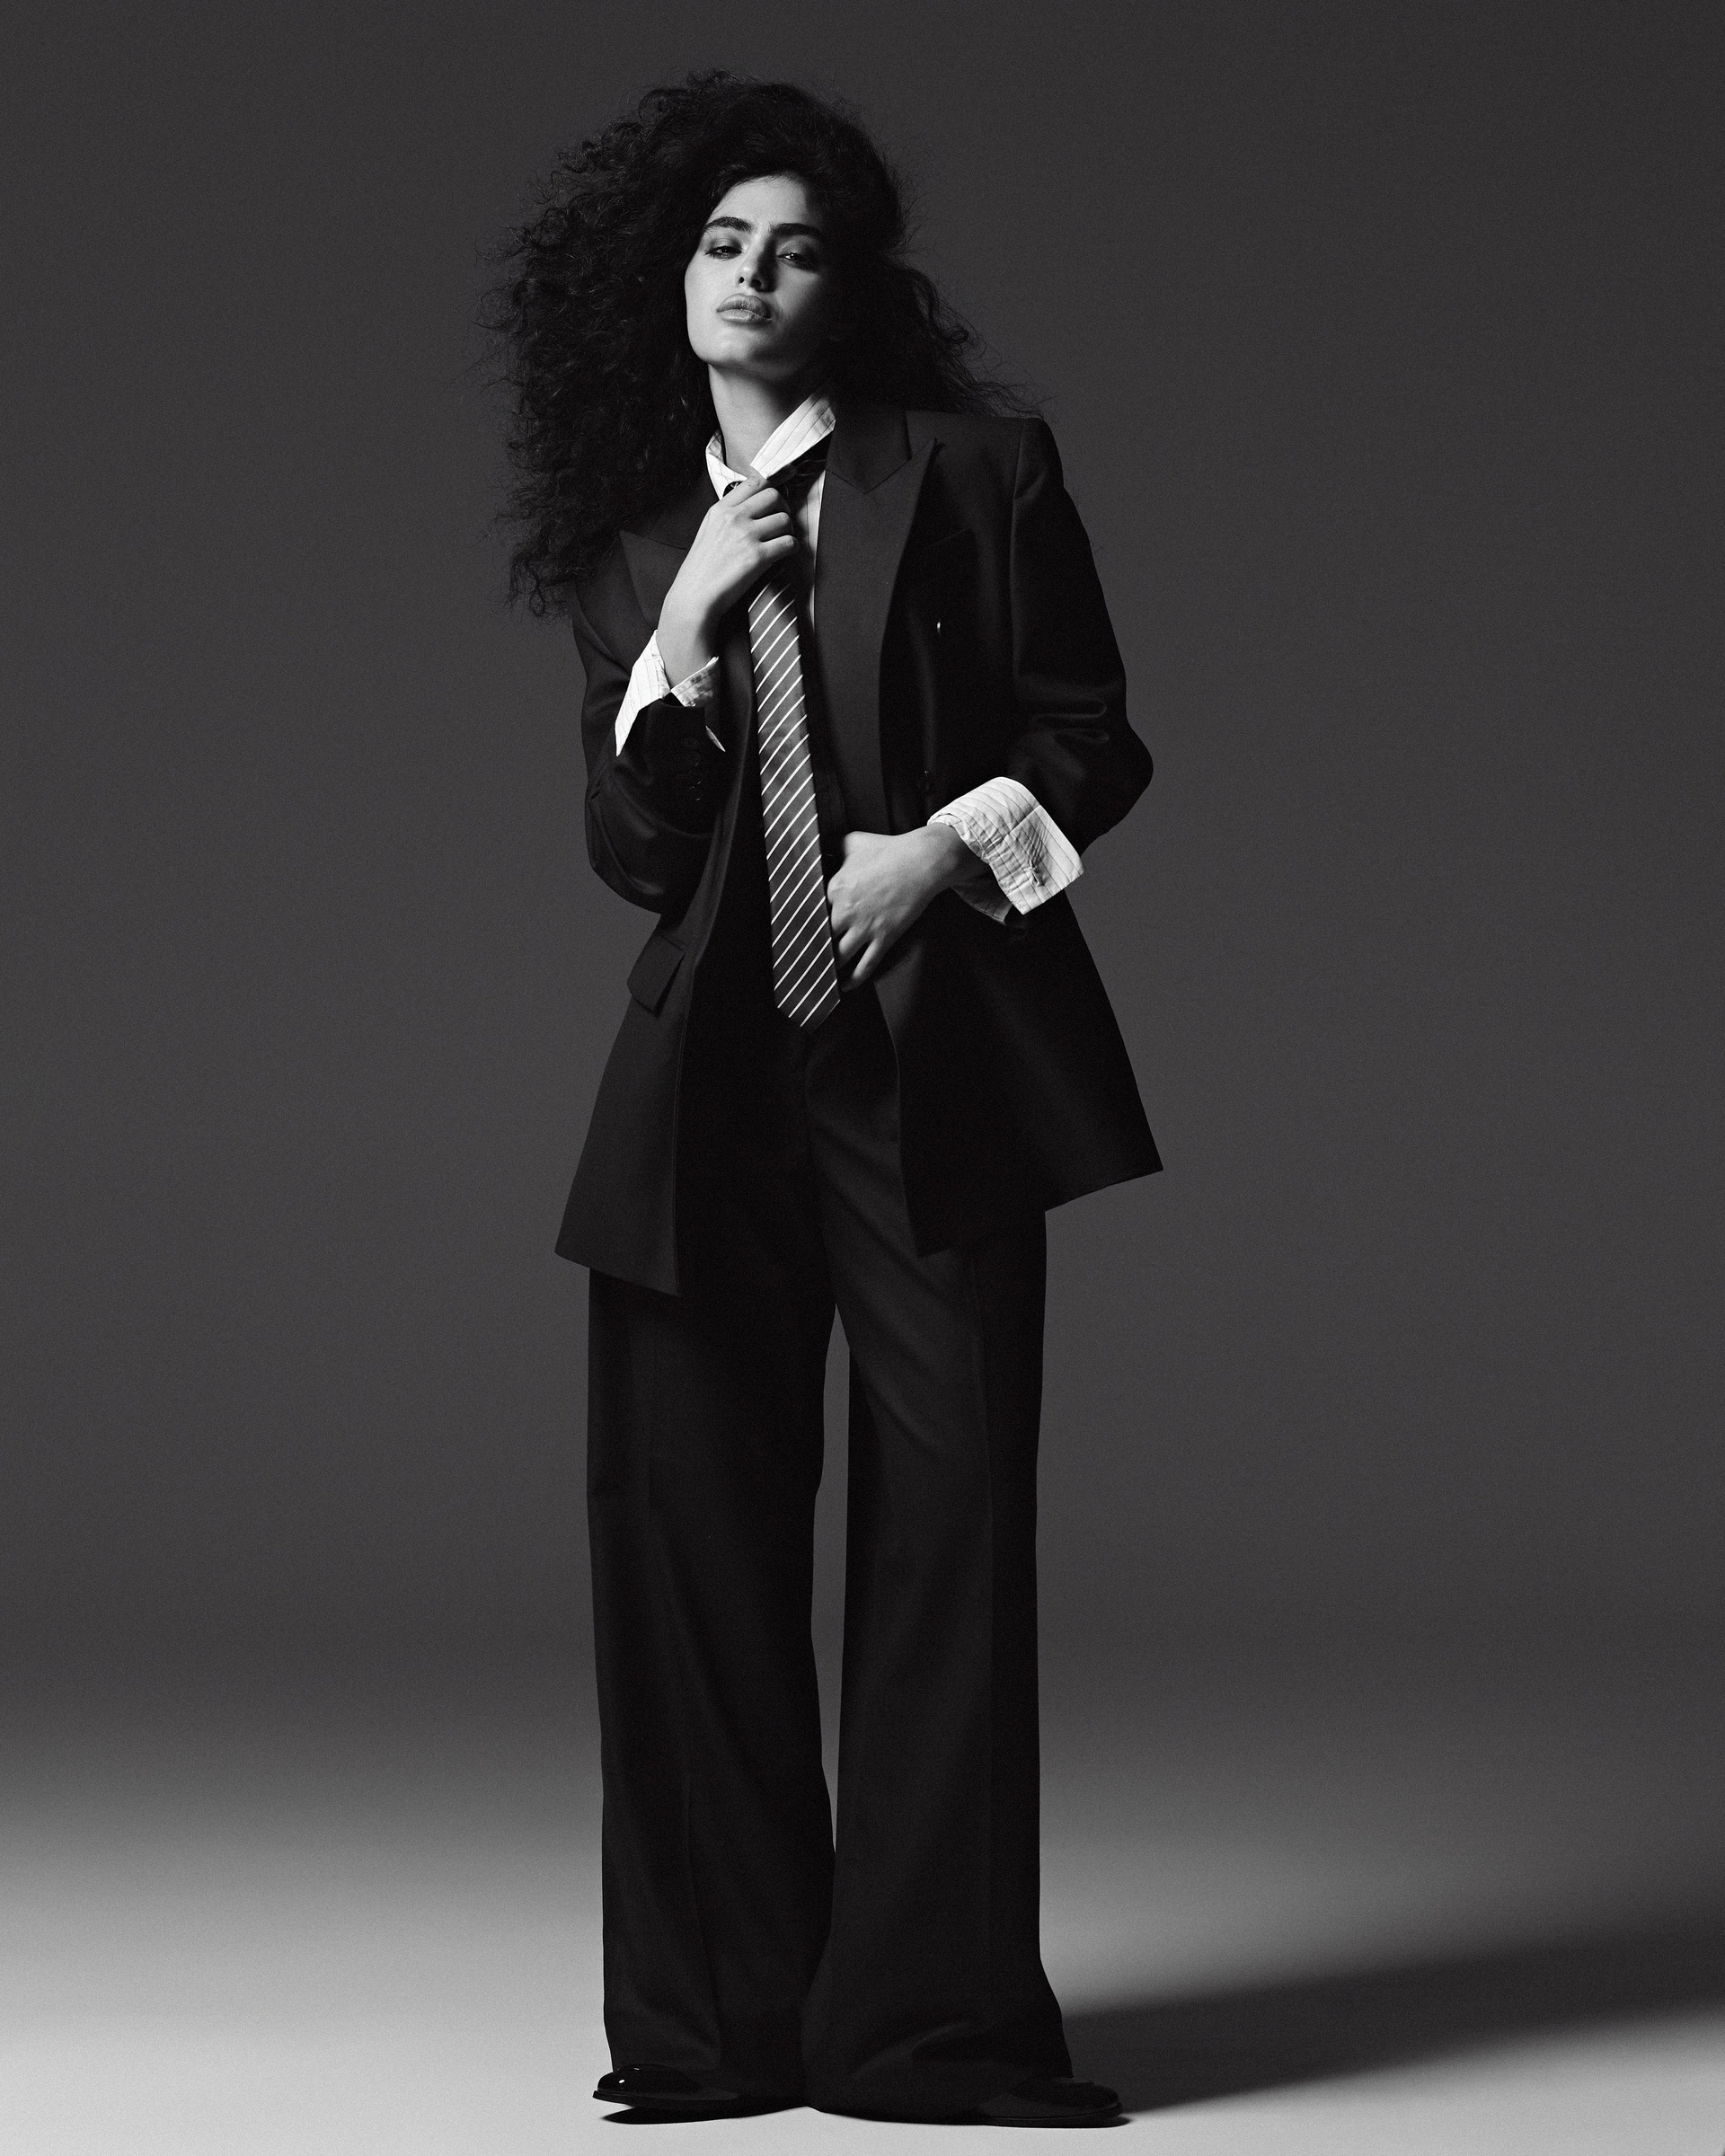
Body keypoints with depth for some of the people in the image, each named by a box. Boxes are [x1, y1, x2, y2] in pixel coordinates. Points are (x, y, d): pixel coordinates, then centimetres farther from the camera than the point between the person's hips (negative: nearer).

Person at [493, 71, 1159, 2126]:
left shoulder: (972, 475, 5)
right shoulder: (633, 549, 14)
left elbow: (1092, 741, 6)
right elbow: (631, 849, 7)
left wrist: (943, 843, -11)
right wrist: (688, 628, -4)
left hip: (936, 1061, -3)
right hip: (712, 1087, 3)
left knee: (949, 1517, -6)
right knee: (684, 1519, 0)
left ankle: (934, 2015, 0)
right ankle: (719, 2016, 9)